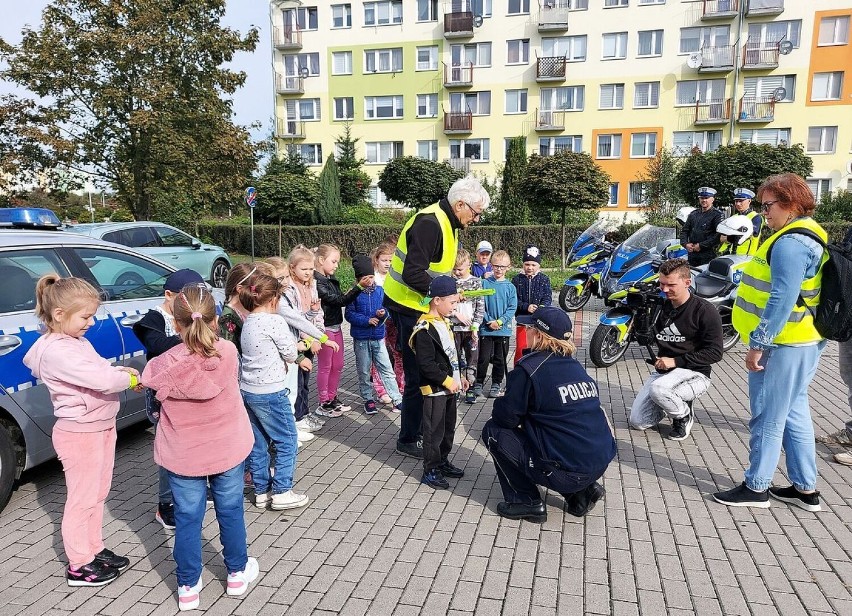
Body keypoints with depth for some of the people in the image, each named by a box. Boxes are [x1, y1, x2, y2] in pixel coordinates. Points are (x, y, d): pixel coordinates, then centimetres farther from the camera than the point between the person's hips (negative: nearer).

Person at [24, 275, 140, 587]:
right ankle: (79, 565, 19)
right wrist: (132, 379, -16)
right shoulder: (56, 351, -24)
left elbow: (100, 368, 15)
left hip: (101, 426, 9)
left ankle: (94, 550, 36)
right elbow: (99, 379, -32)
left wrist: (121, 370, -5)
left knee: (98, 494, 20)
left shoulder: (78, 342, 7)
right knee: (82, 499, 4)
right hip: (79, 434, -9)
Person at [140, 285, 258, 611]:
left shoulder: (165, 365, -19)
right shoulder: (228, 352, -17)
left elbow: (146, 377, 4)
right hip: (228, 449, 1)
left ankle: (188, 586, 25)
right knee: (230, 511, 17)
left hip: (183, 455, -1)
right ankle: (237, 572, 34)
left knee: (187, 518, 13)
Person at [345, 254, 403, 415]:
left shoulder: (379, 291, 1)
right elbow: (349, 314, -9)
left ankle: (397, 399, 9)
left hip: (378, 337, 2)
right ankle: (368, 400, 23)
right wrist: (367, 320, -19)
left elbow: (386, 309, 6)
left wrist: (383, 313, -17)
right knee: (364, 372, 10)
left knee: (386, 369, 4)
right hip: (361, 338, -2)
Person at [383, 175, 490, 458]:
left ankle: (419, 429, 30)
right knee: (418, 376, -2)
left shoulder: (445, 222, 11)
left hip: (419, 306, 10)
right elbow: (413, 274, -28)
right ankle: (408, 440, 13)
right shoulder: (430, 223, -22)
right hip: (410, 307, -10)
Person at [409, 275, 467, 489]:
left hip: (450, 386, 9)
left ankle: (442, 462, 35)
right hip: (435, 389, -9)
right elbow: (426, 364, -24)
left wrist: (458, 377, 15)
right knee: (434, 430, 1)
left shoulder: (445, 322, 10)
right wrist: (447, 381, -20)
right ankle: (430, 471, 14)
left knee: (448, 427, 19)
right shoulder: (425, 330, -21)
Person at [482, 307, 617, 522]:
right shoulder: (574, 365, 11)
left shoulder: (529, 368, -12)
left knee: (493, 430, 6)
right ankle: (581, 492, 18)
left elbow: (507, 417, -6)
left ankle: (525, 502, 9)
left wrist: (499, 404, 15)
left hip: (568, 472, -8)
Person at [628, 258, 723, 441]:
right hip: (662, 371, 6)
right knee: (637, 422, -6)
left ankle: (684, 415, -6)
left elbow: (714, 352, -14)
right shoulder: (661, 306, 10)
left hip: (694, 373, -6)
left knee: (658, 389, -38)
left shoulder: (704, 310, -11)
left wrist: (676, 361, -18)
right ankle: (674, 402, 20)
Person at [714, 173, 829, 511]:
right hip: (805, 341, 11)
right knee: (795, 413, 17)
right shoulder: (811, 236, 15)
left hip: (782, 344, -11)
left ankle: (756, 487, 14)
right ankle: (805, 489, 27)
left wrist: (758, 343, -20)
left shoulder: (790, 243, -19)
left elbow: (782, 300, -25)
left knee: (767, 417, 1)